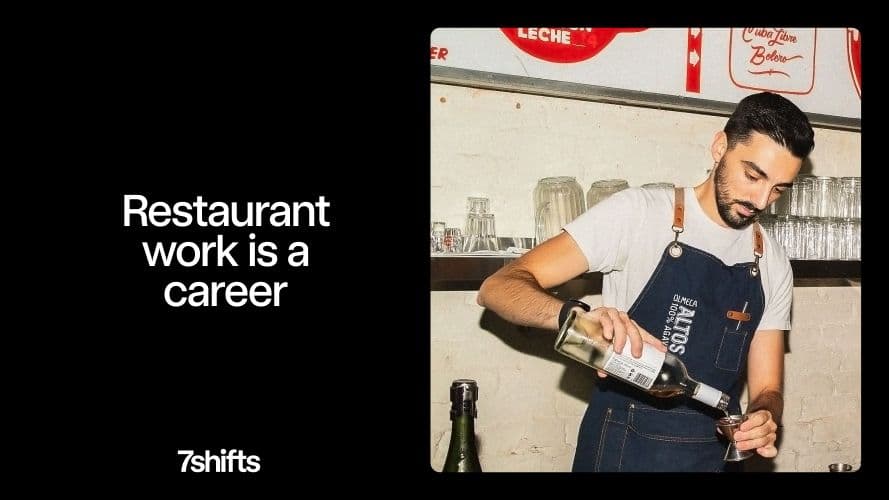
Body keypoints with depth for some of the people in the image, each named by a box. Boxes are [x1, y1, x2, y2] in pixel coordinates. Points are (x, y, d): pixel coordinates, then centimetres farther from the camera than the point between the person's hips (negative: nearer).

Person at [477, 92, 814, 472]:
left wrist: (764, 417, -19)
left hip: (714, 457, 5)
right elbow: (499, 288, -18)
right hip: (619, 452, -4)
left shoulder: (774, 266, 3)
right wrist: (577, 316, -38)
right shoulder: (637, 213, -13)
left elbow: (766, 389, 4)